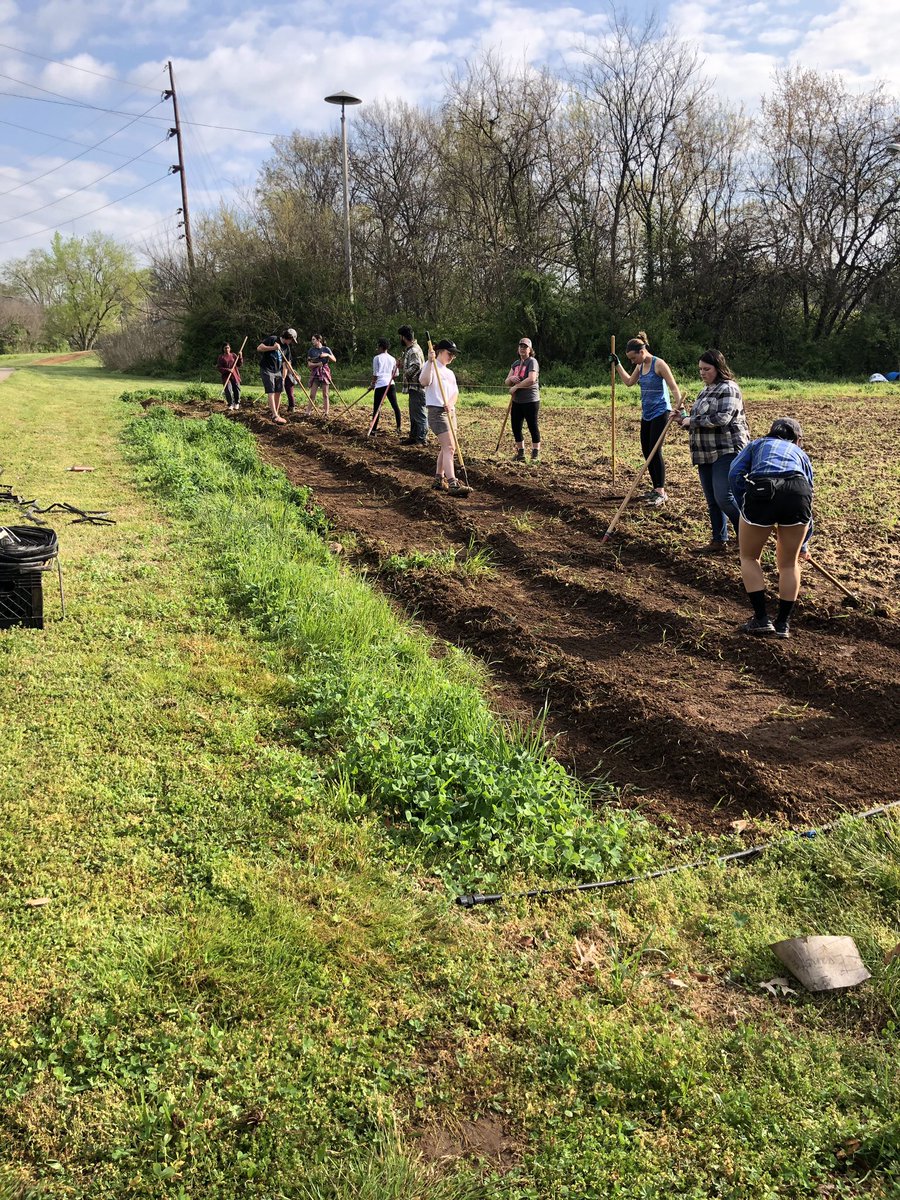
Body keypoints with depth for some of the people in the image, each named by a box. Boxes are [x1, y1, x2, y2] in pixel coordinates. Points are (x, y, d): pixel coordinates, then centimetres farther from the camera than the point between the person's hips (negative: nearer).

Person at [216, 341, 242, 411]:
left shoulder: (233, 355, 12)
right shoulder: (221, 357, 4)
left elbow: (239, 364, 9)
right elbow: (219, 368, -2)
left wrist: (240, 357, -6)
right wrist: (227, 370, -17)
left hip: (235, 376, 2)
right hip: (226, 376, -2)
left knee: (237, 389, -1)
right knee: (228, 390, -14)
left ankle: (237, 403, 19)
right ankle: (230, 405, -7)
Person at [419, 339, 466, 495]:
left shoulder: (449, 372, 21)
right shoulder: (431, 366, -2)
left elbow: (455, 393, 7)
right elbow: (424, 381, -23)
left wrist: (450, 403, -14)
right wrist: (430, 362, -32)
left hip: (450, 412, 9)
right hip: (437, 411, -9)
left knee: (445, 448, 13)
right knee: (449, 447, -17)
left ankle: (438, 480, 24)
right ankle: (453, 485, -24)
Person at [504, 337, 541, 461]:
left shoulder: (532, 361, -8)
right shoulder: (515, 364, 14)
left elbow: (531, 379, -24)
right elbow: (506, 382, 11)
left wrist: (516, 386, -16)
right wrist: (511, 379, -12)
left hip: (530, 401, -7)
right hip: (516, 401, 7)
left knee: (532, 427, 0)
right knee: (516, 427, 9)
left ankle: (536, 454, 7)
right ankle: (521, 453, 22)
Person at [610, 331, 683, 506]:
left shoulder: (659, 364, -14)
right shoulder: (641, 366, 10)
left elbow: (674, 387, -19)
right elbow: (629, 382, 24)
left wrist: (680, 408, -29)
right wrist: (617, 365, 20)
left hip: (660, 413, -9)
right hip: (646, 414, 9)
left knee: (655, 451, -11)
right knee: (647, 452, 9)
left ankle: (661, 492, -7)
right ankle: (656, 488, 19)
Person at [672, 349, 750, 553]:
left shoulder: (728, 389, -10)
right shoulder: (706, 390, 19)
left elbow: (722, 418, -23)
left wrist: (693, 421, -15)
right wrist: (683, 420, 7)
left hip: (726, 452, -9)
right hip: (706, 454, 9)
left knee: (724, 497, -14)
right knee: (712, 500, 10)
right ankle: (719, 541, 19)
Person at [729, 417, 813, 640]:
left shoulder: (758, 444, 33)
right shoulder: (801, 454, 37)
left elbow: (735, 473, 12)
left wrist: (746, 509, 15)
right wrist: (803, 545, 50)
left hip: (761, 492, -2)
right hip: (798, 493, 2)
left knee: (749, 557, 22)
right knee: (789, 564, 23)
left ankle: (761, 619, 19)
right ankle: (783, 623, 28)